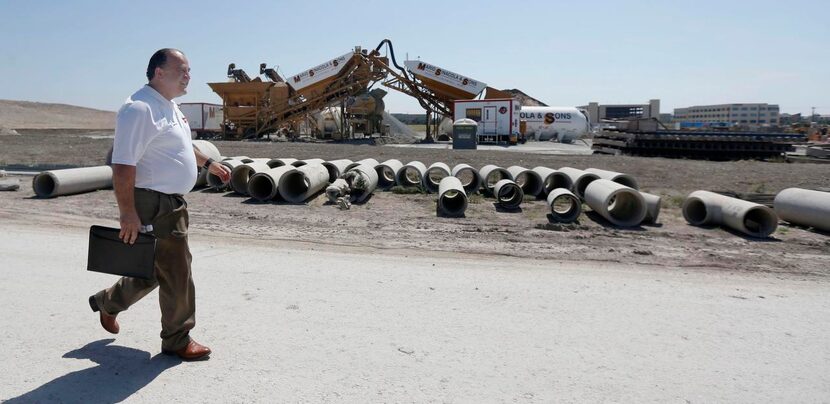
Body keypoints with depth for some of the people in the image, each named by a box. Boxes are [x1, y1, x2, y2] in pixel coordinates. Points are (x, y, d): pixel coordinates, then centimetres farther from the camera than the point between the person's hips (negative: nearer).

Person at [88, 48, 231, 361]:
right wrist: (128, 215, -26)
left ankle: (108, 302, 45)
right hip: (153, 205, -10)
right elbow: (122, 165, -25)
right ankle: (177, 340, 17)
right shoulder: (140, 109, -20)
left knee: (153, 269, 22)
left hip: (173, 202, 10)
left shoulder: (169, 107, 13)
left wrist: (208, 163, 34)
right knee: (176, 273, 0)